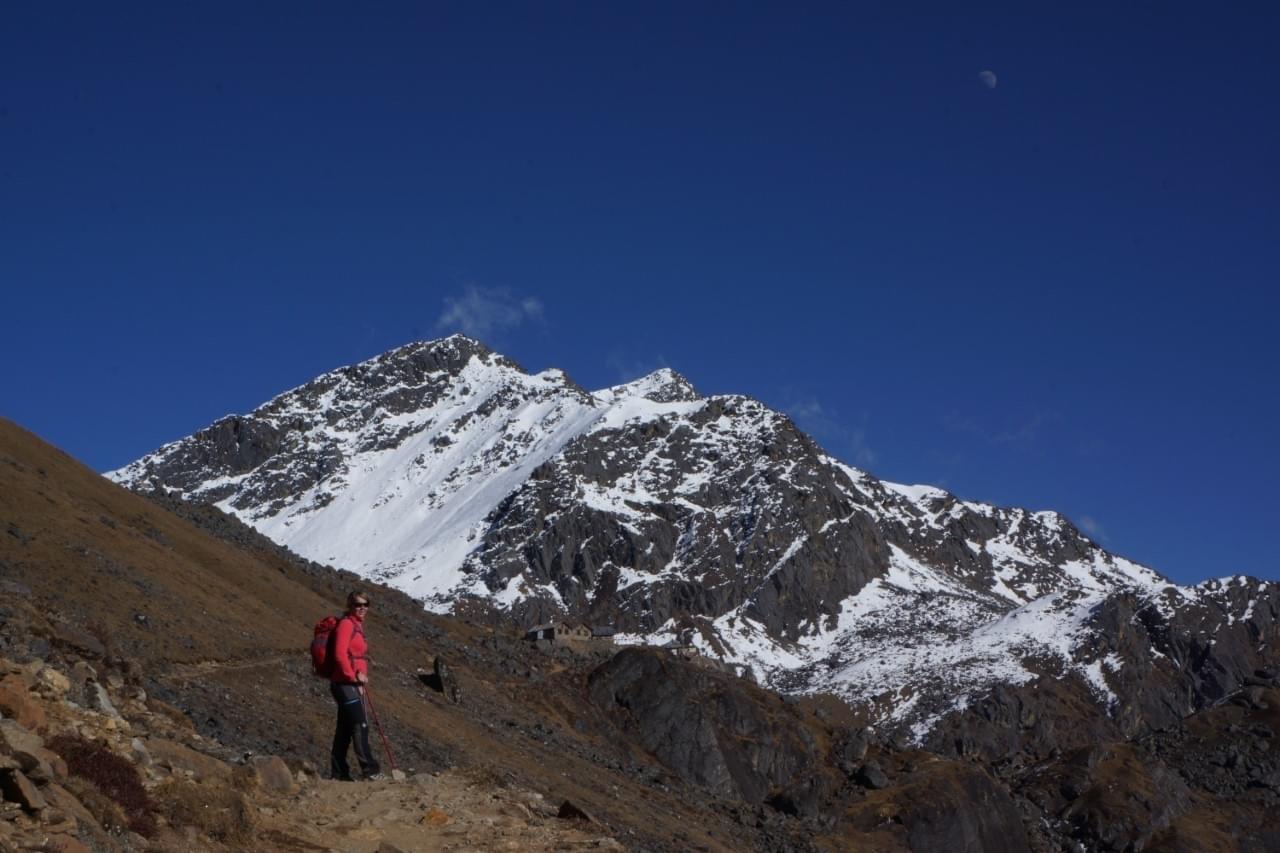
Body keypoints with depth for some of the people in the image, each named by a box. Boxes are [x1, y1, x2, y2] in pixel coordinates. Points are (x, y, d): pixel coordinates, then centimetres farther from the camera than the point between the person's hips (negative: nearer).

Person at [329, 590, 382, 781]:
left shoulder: (357, 626, 19)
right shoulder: (346, 624, -10)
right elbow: (340, 654, -19)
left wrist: (360, 678, 12)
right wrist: (353, 676, -13)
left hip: (353, 684, 10)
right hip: (345, 684, -10)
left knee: (345, 729, 10)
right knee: (360, 726, -11)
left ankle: (338, 772, 14)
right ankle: (370, 769, -12)